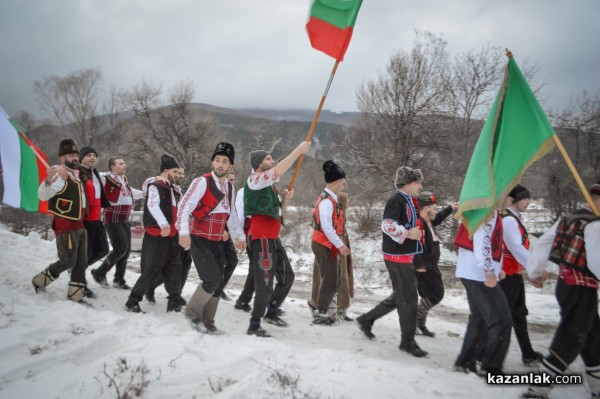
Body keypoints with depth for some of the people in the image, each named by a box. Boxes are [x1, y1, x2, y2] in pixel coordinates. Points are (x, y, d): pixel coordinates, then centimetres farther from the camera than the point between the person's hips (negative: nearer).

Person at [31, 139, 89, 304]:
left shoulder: (76, 174, 13)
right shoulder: (59, 175, -15)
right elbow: (43, 195, -32)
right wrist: (48, 181, -50)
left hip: (79, 226, 9)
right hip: (65, 227, -9)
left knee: (81, 262, 9)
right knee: (67, 261, -5)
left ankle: (75, 295, 17)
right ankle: (39, 280, 17)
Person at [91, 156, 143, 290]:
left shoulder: (124, 179, 11)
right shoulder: (106, 179, -13)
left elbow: (130, 192, 29)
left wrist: (143, 193, 36)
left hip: (125, 220, 8)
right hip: (113, 220, -8)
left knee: (126, 250, 9)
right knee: (120, 248, -13)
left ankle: (119, 279, 20)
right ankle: (100, 273, 6)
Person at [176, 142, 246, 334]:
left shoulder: (230, 188, 10)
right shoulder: (202, 182, -13)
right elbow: (184, 207, -19)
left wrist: (239, 236, 25)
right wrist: (184, 233, -29)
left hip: (218, 242, 7)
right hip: (200, 239, -7)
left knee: (218, 284, 8)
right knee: (212, 280, -15)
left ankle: (207, 321, 24)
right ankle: (192, 312, 8)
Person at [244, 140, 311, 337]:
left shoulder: (268, 185, 18)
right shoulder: (254, 180, -10)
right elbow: (278, 171, -27)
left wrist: (286, 198, 10)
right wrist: (299, 150, -22)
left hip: (273, 238, 10)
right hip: (261, 239, -10)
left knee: (287, 276, 19)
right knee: (265, 282, -9)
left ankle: (271, 313, 32)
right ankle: (254, 327, -1)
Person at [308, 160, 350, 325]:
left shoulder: (329, 199, 13)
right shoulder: (327, 201, -19)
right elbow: (326, 227, -24)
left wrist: (338, 244, 14)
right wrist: (340, 245, -20)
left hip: (328, 244, 10)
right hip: (325, 245, -10)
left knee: (333, 279, 16)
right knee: (329, 280, -2)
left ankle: (322, 310, 26)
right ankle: (321, 314, 8)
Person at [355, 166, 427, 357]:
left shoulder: (408, 201, 16)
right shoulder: (397, 200, -16)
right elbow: (387, 225, -29)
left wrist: (415, 232, 13)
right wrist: (408, 233, -25)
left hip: (405, 255, 10)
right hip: (397, 256, -10)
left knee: (400, 296, 18)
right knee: (408, 298, -4)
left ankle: (366, 319, 28)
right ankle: (408, 341, 8)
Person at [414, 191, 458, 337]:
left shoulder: (427, 221, 11)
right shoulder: (418, 223, -21)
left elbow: (437, 219, 36)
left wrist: (451, 208, 30)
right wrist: (420, 266, -29)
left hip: (430, 266, 10)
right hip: (424, 267, -10)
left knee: (428, 296, 15)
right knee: (436, 295, -7)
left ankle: (420, 325, 23)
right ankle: (416, 318, 3)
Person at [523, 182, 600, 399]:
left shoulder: (567, 219, 7)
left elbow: (542, 243, 9)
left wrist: (535, 271, 20)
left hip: (565, 282, 9)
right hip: (581, 288, -9)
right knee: (569, 342, -4)